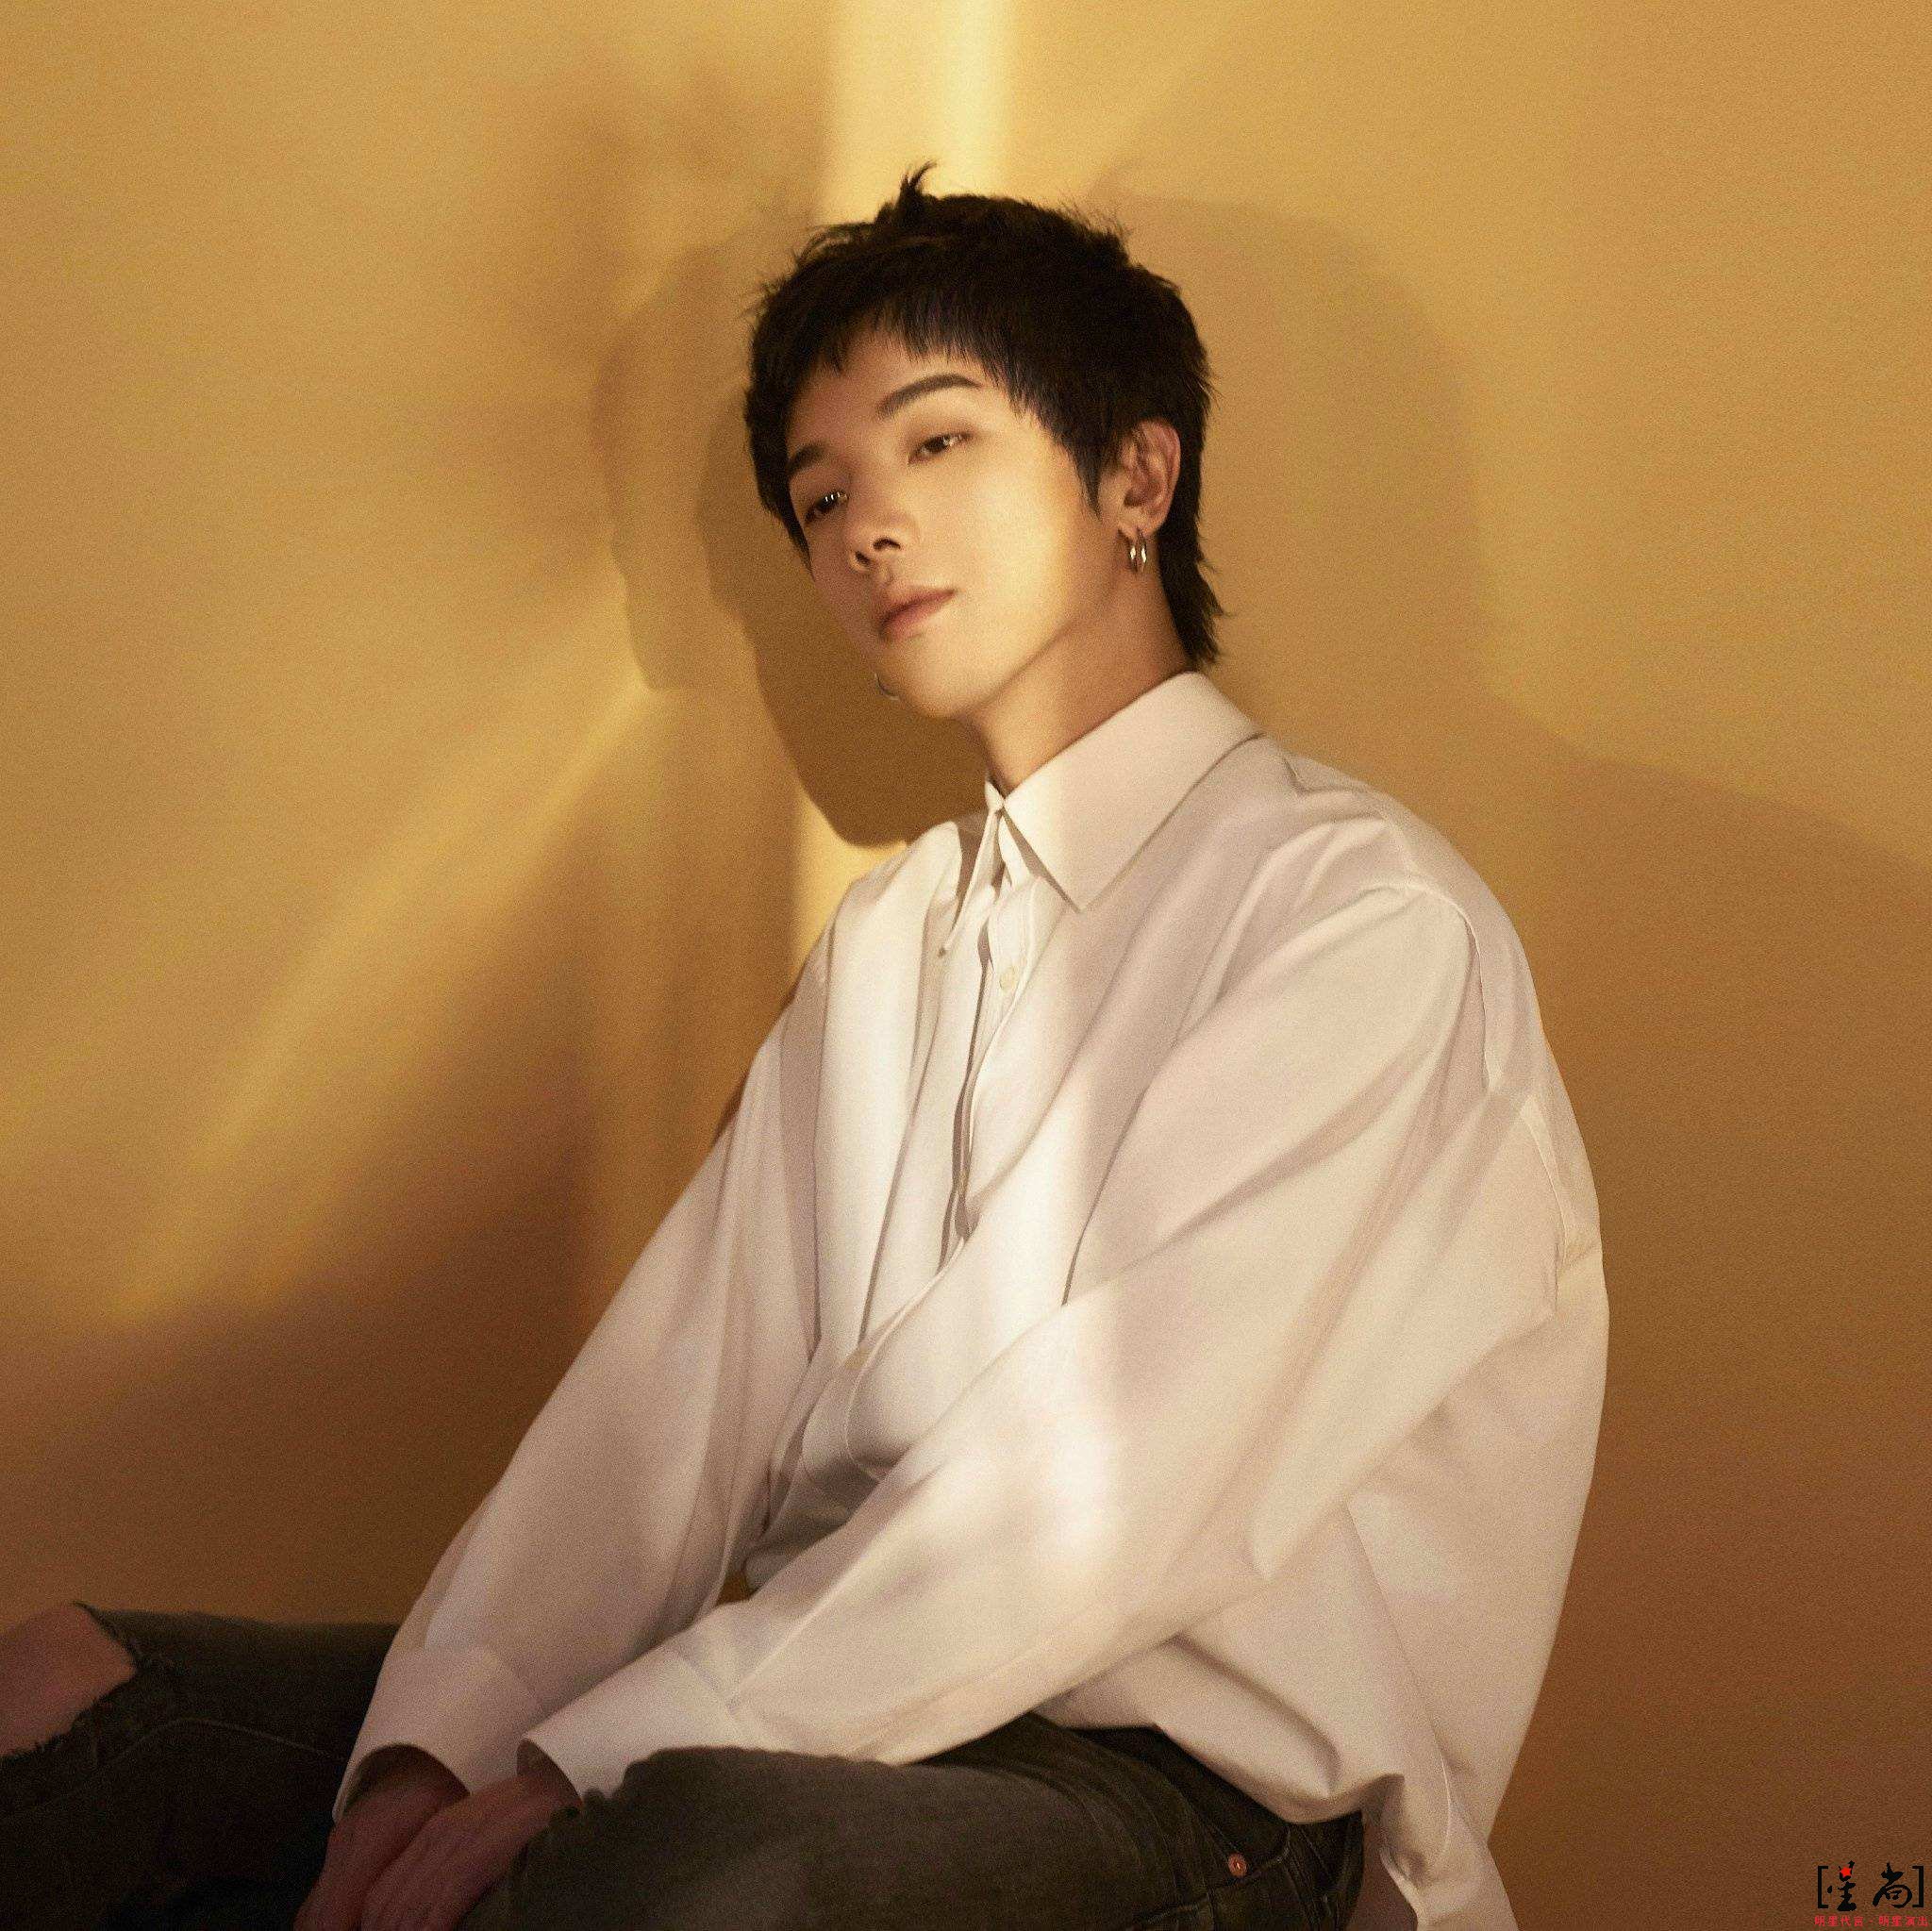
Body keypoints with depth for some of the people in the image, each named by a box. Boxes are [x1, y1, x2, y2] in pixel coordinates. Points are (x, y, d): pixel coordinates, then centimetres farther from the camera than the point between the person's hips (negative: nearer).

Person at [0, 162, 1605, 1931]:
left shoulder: (1364, 914, -8)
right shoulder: (886, 942, 19)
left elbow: (1117, 1488, -19)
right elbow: (686, 1395, 6)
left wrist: (583, 1767, -21)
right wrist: (433, 1752, -10)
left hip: (1191, 1789, -7)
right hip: (853, 1699, 7)